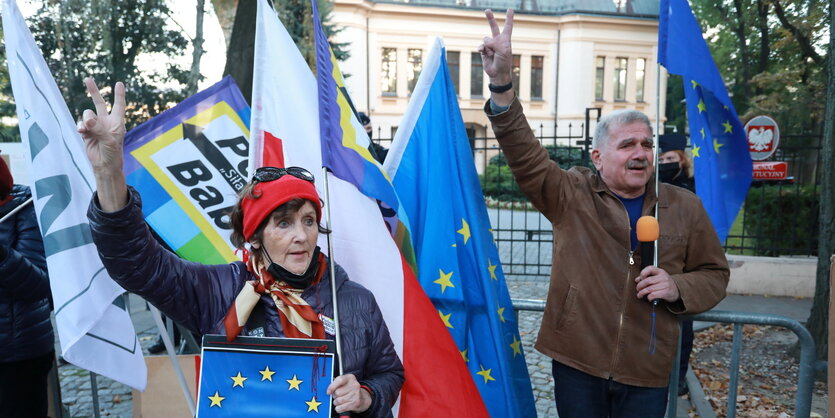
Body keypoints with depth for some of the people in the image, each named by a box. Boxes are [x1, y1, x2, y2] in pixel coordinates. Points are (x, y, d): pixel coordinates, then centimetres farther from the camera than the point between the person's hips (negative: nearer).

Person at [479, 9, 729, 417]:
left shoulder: (684, 206, 3)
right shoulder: (571, 193, -4)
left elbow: (713, 274, 12)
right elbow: (525, 156, -19)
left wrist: (678, 288, -11)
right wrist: (501, 83, -33)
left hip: (647, 371, 2)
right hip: (576, 362, -1)